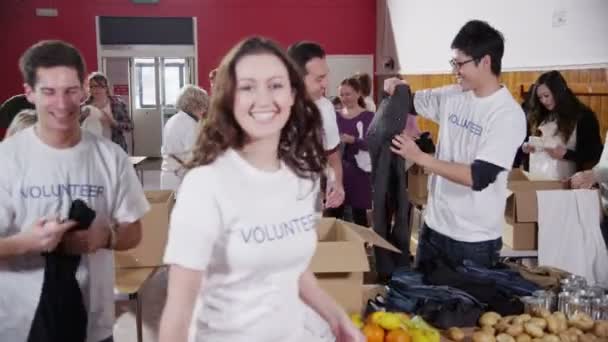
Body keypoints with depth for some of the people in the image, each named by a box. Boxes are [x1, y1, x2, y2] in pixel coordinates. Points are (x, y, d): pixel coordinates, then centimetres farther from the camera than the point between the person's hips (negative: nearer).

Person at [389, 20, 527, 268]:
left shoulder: (509, 115, -17)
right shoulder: (452, 96, 2)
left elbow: (478, 177, -23)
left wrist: (420, 157, -23)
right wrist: (397, 89, -4)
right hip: (434, 225, 6)